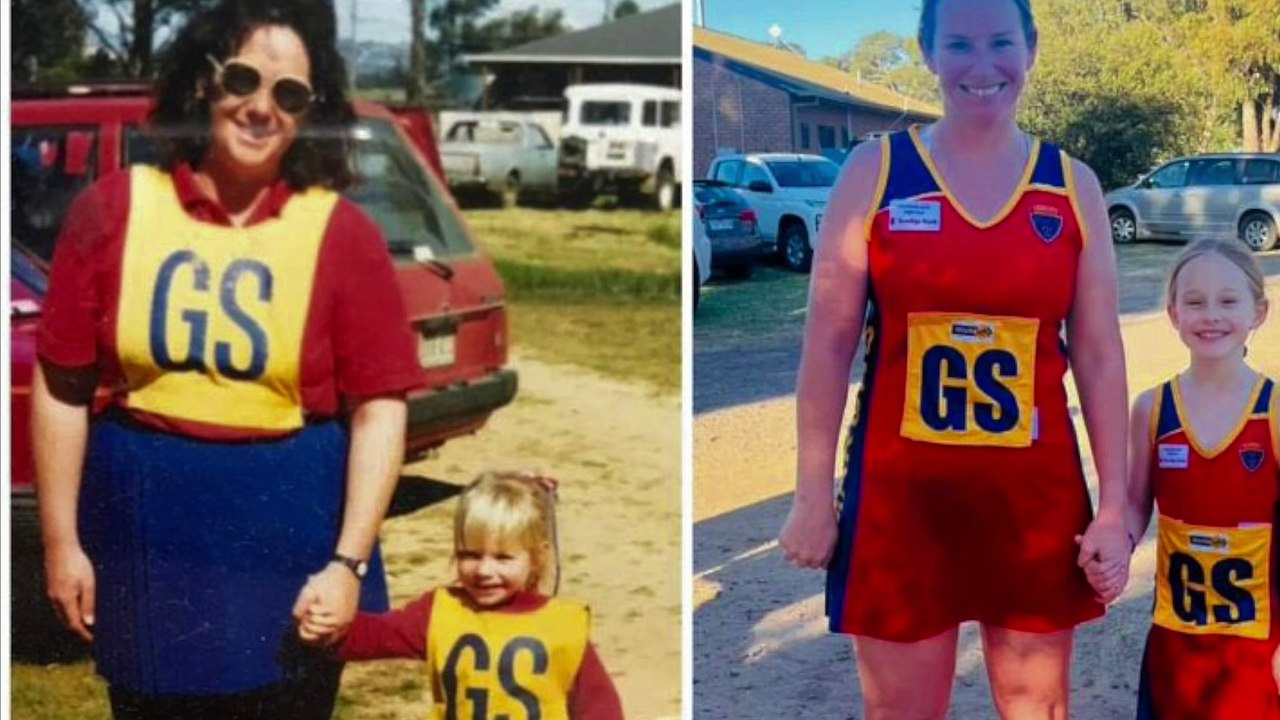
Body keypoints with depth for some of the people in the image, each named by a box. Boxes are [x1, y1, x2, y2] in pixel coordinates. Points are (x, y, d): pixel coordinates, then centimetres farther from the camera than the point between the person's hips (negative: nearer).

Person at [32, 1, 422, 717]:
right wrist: (61, 541, 0)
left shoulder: (342, 234, -5)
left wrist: (349, 562, -12)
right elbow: (63, 386, 1)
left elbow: (380, 407, -6)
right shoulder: (115, 208, -2)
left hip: (290, 539, -1)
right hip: (144, 532, 1)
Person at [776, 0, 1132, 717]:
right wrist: (813, 493, -3)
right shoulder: (875, 170, -2)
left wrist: (1114, 506, 2)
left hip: (1037, 492, 2)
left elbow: (1100, 356, 5)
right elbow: (829, 343, -2)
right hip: (901, 487, -2)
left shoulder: (1073, 185, 4)